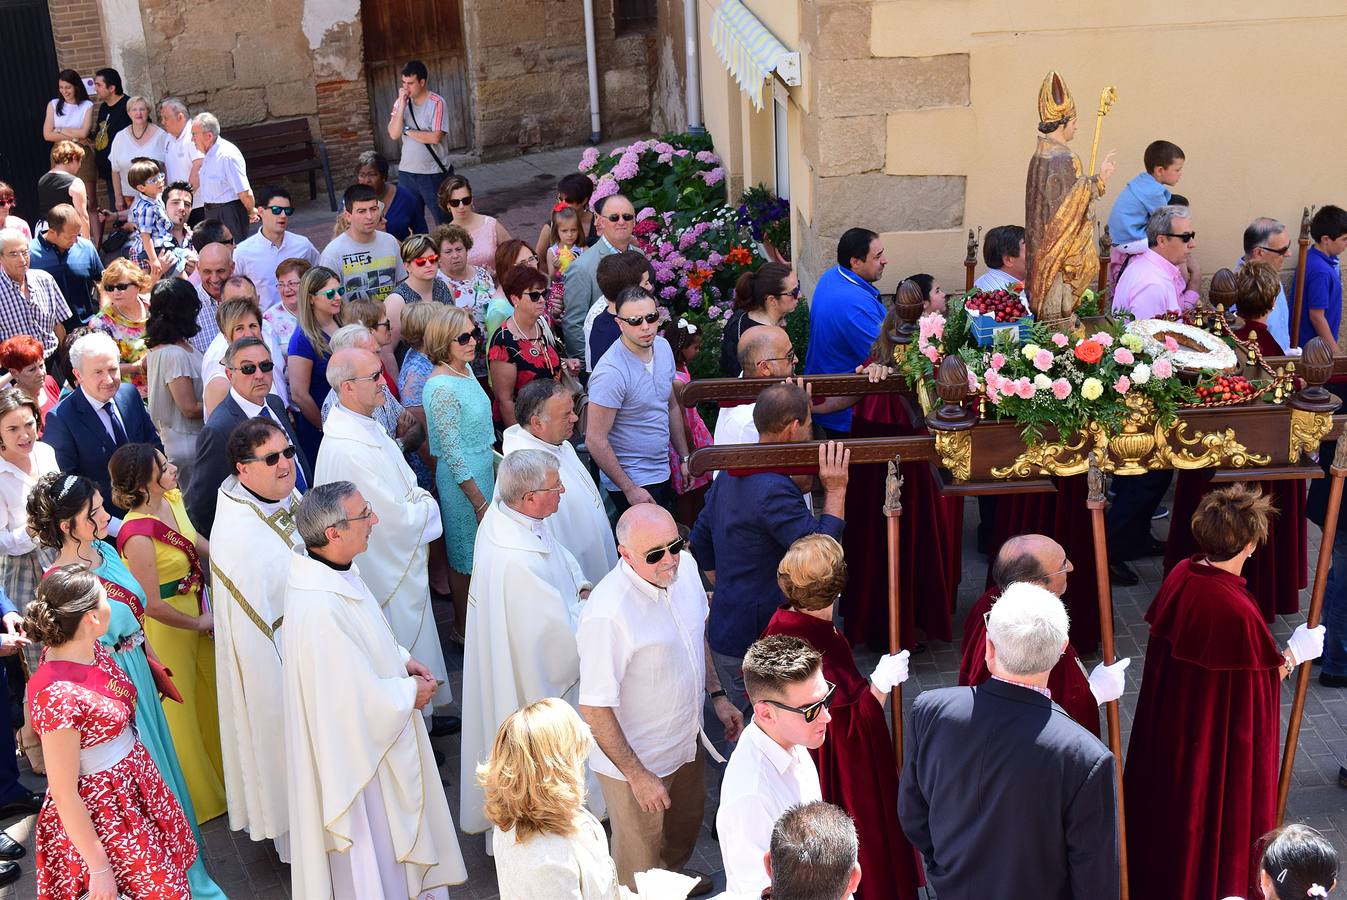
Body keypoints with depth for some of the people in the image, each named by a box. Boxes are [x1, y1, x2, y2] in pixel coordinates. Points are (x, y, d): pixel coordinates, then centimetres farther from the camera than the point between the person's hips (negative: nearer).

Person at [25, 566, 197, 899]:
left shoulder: (92, 650, -7)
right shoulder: (58, 696, -31)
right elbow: (63, 795, -23)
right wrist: (99, 868, -17)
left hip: (139, 779, 8)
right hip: (101, 810, -8)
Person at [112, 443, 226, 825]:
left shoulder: (171, 499, -10)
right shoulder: (138, 534, -33)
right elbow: (153, 605, -26)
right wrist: (200, 623, -13)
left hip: (196, 612, 8)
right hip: (166, 626, -8)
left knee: (210, 698, 26)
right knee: (179, 712, 14)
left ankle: (219, 777, 51)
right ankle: (197, 798, 36)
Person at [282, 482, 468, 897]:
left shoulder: (338, 572, -5)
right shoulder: (318, 608, -36)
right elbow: (355, 698, -30)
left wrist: (401, 659, 1)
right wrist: (411, 693, -15)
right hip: (356, 753, -10)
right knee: (370, 860, 13)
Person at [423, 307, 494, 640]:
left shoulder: (465, 369, 3)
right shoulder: (442, 388, -25)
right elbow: (452, 453, -23)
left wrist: (493, 472, 19)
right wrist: (480, 501, -20)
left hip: (482, 470, 9)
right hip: (462, 479, -9)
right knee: (466, 557, 7)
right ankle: (464, 630, 24)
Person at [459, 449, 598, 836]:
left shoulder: (502, 511, -12)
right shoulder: (517, 561, -40)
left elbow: (559, 552, 8)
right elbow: (561, 629, -29)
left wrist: (580, 585, -5)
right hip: (533, 671, -10)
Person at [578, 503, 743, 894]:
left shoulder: (684, 565, -12)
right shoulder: (607, 615, -36)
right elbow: (594, 709, -29)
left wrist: (717, 695, 10)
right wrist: (638, 777, -23)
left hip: (687, 739, 7)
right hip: (635, 759, -7)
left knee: (686, 823, 34)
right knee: (640, 868, 17)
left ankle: (674, 872, 63)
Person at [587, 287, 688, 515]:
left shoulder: (663, 347, 0)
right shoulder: (611, 372, -25)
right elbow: (595, 440, -23)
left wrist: (684, 457, 14)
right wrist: (630, 490, -21)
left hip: (662, 473, 8)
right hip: (631, 483, -8)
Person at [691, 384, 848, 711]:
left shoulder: (731, 474, 8)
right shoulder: (773, 490, -25)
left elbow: (700, 541, 19)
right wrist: (835, 491, -19)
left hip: (725, 633, 10)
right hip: (757, 645, -10)